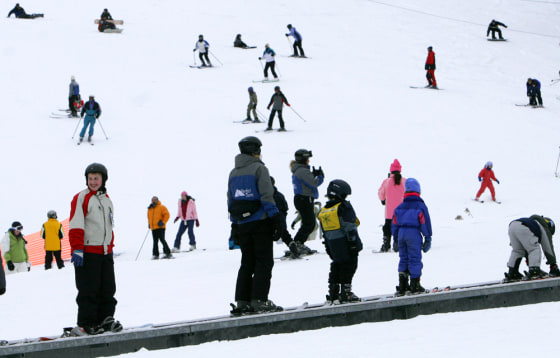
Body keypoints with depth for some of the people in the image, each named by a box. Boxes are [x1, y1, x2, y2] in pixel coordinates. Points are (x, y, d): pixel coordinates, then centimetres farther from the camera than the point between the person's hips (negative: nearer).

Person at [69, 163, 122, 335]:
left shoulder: (107, 200, 16)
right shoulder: (81, 198, -5)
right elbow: (76, 226, -11)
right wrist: (77, 250, -18)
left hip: (105, 252, 7)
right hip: (87, 252, -7)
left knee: (108, 289, 7)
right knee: (89, 290, -5)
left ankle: (105, 319, 14)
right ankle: (86, 324, -1)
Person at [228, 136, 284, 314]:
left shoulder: (233, 173, 13)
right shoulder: (259, 169, -7)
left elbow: (230, 202, 14)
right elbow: (267, 196, -13)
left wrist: (234, 226, 18)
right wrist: (276, 219, -10)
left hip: (242, 224, 6)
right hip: (260, 221, -6)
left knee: (247, 263, 11)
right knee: (264, 262, -3)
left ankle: (242, 301, 6)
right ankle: (259, 300, -10)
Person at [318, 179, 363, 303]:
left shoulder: (323, 211, 11)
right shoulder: (344, 207, -10)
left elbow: (325, 233, 13)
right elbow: (350, 228, -15)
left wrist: (328, 249, 17)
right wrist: (353, 243, -14)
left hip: (333, 246, 7)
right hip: (345, 245, -7)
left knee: (336, 267, 14)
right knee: (348, 266, -1)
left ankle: (333, 294, 14)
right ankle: (346, 293, -5)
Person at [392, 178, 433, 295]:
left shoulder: (400, 207, 11)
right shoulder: (420, 206, -3)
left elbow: (395, 224, 13)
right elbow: (425, 223, -4)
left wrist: (396, 239, 20)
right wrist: (428, 238, 2)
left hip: (401, 233, 5)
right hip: (414, 234, -5)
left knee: (403, 259, 12)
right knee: (415, 259, 0)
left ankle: (402, 286, 11)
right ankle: (415, 286, 0)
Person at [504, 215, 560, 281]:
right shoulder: (545, 229, 27)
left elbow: (527, 248, 47)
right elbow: (548, 248, 27)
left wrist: (529, 262, 49)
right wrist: (554, 266, 32)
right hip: (523, 228, -7)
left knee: (517, 251, 22)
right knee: (534, 249, 5)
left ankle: (512, 273, 14)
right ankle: (534, 272, -11)